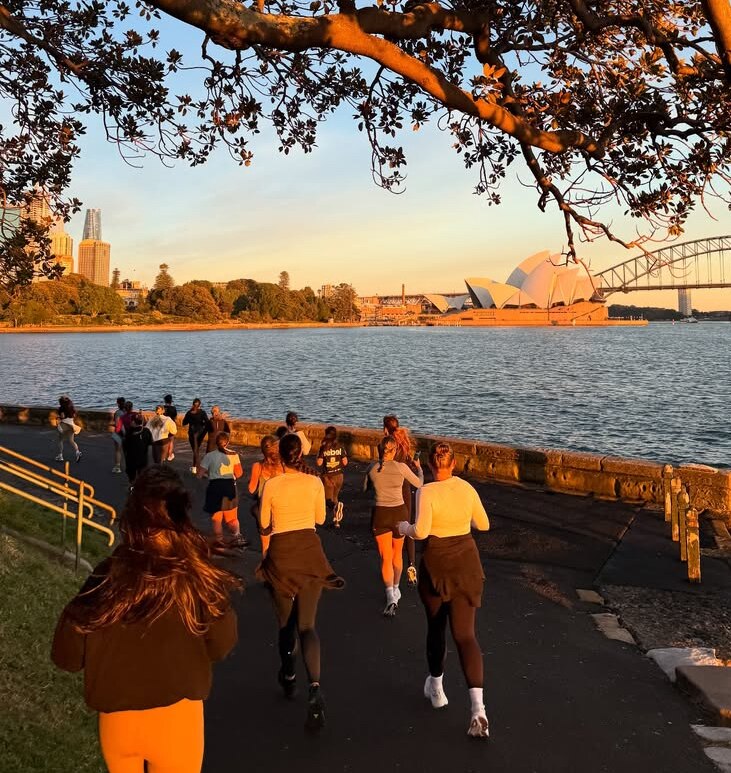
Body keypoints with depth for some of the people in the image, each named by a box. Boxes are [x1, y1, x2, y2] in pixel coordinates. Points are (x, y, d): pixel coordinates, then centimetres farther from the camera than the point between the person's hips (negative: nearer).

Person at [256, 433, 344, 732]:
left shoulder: (271, 485, -8)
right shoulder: (315, 482, -3)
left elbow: (264, 523, 5)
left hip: (281, 553, -1)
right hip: (310, 551, 1)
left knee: (285, 620, 19)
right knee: (306, 624, 0)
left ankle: (288, 676, 36)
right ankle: (315, 688, -21)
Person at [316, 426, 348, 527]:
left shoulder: (323, 448, -11)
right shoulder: (340, 447, -4)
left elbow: (319, 463, -11)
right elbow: (345, 462, -4)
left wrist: (321, 449, 0)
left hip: (327, 476, -3)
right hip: (338, 475, 3)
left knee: (329, 499, 3)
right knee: (335, 496, 22)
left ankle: (336, 506, -31)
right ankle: (336, 520, 23)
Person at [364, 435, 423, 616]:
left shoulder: (372, 468, -2)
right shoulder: (401, 467, -7)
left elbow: (365, 487, 17)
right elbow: (419, 484, 8)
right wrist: (418, 467, 27)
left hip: (380, 514, 0)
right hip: (399, 512, 0)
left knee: (386, 558, 1)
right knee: (397, 554, 22)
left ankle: (391, 597, -17)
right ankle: (396, 589, 36)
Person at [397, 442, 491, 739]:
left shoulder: (426, 492, -14)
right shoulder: (467, 488, 0)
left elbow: (421, 531, -22)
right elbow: (483, 524, 11)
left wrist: (404, 527, -2)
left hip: (437, 563, -3)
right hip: (466, 561, 3)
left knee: (436, 627, 19)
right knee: (465, 633, 1)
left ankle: (436, 686, 36)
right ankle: (478, 706, -13)